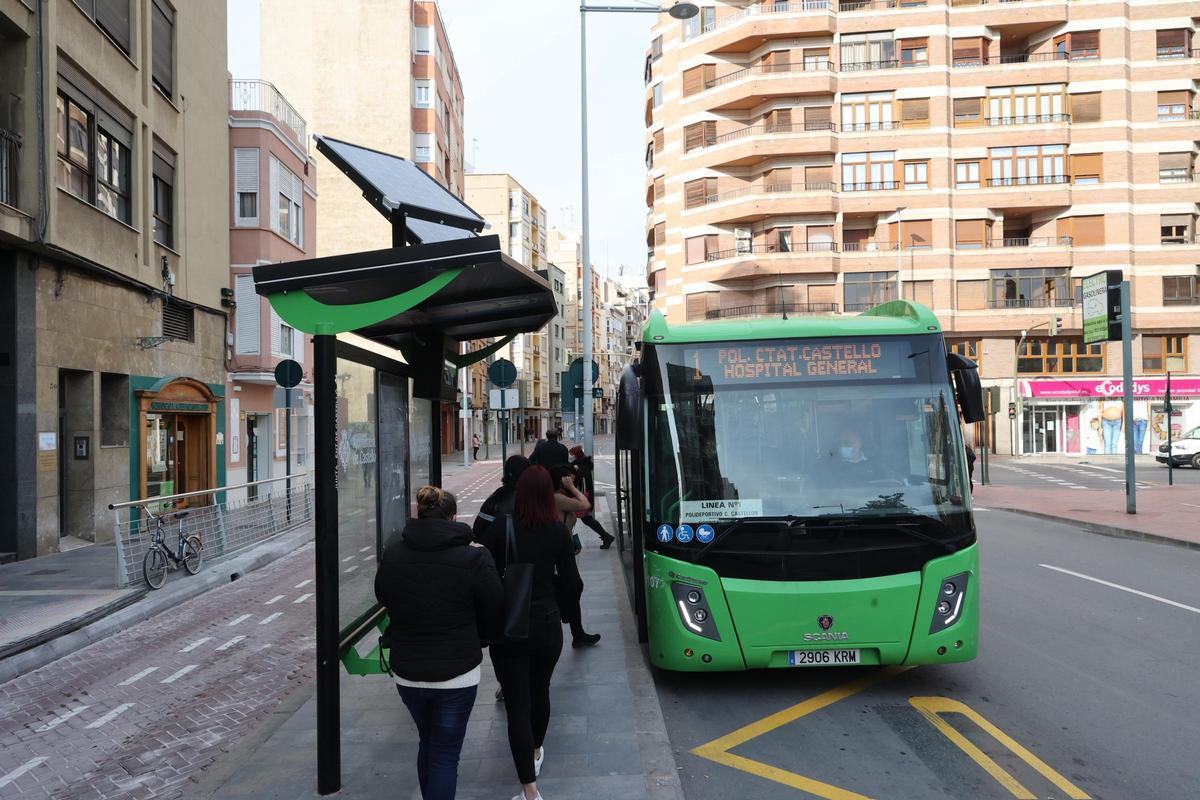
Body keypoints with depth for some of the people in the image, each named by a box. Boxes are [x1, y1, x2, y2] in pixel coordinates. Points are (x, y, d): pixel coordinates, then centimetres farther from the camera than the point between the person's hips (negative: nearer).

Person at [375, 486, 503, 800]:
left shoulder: (393, 554, -7)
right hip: (457, 673, -4)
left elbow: (383, 598, 9)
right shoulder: (473, 558, -16)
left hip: (406, 671, 4)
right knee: (445, 755, 8)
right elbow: (493, 615, -7)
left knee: (427, 744, 25)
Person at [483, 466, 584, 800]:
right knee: (540, 691, 25)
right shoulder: (559, 530, -8)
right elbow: (572, 585, -5)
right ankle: (536, 752, 46)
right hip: (547, 625, 3)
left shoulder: (500, 527, -12)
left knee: (516, 703, 2)